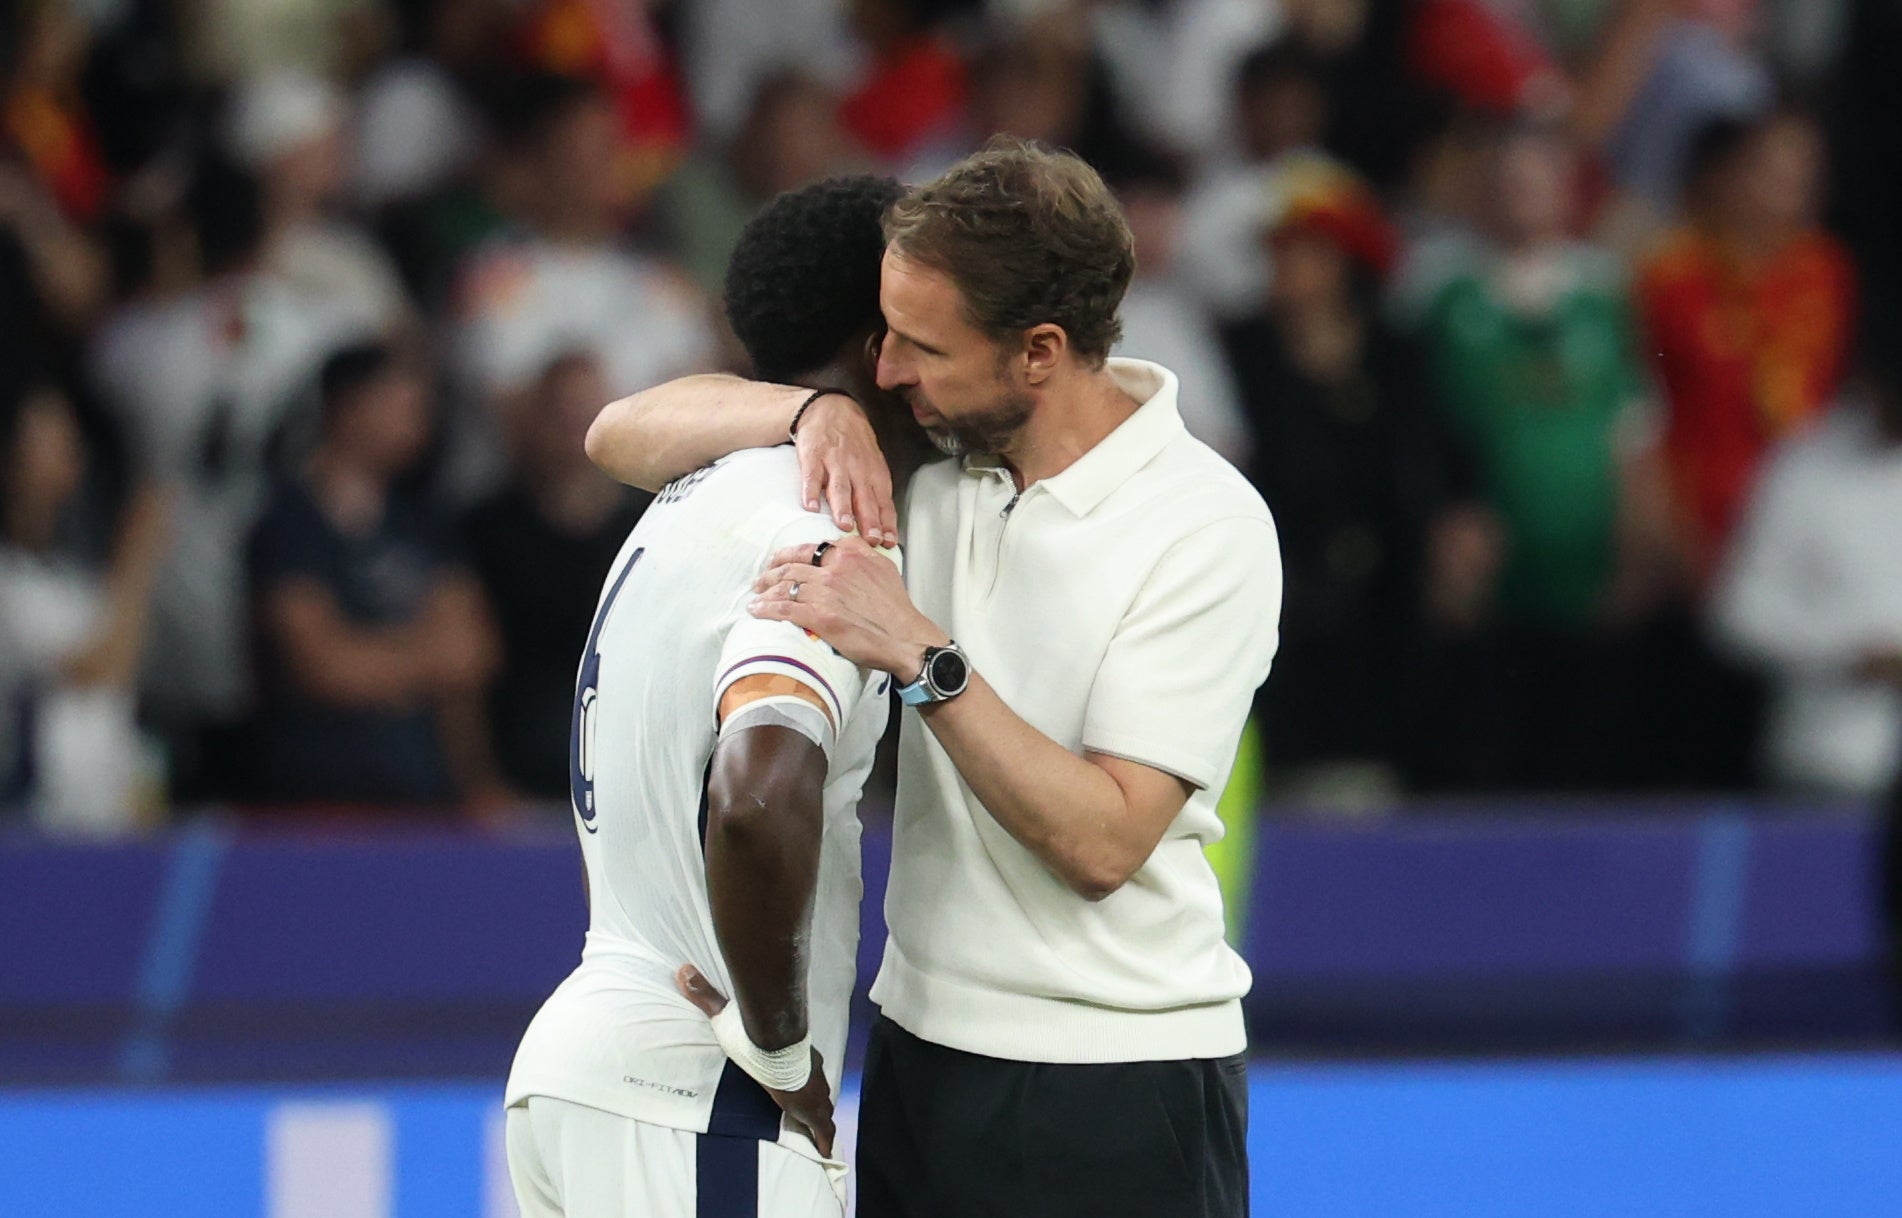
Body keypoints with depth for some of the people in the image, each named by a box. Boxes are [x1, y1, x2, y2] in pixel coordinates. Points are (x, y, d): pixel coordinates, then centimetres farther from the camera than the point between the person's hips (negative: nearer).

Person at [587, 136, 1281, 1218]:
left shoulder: (1209, 528, -15)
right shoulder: (932, 443, 2)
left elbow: (1103, 842, -21)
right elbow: (623, 437, 5)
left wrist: (923, 659, -27)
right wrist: (818, 411, -13)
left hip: (1117, 1083, -6)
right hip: (925, 1042, 6)